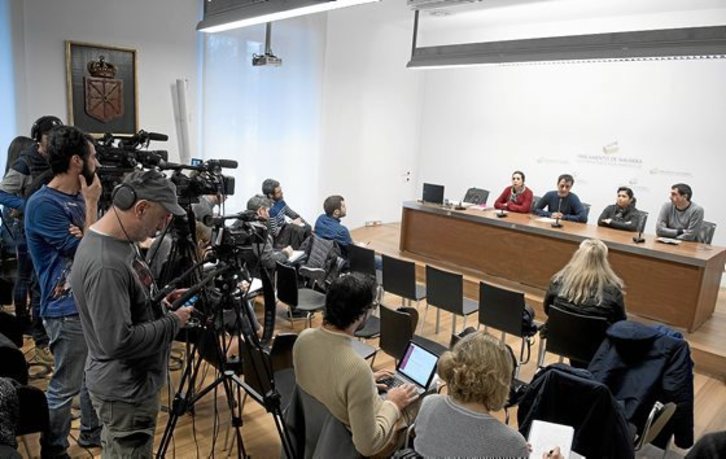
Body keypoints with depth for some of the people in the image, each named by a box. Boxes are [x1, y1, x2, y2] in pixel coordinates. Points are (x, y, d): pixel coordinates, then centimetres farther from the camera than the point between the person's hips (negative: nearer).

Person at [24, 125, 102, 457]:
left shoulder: (78, 197, 8)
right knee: (65, 387, 5)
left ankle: (92, 432, 39)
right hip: (68, 310, -8)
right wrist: (92, 204, -16)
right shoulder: (43, 204, -18)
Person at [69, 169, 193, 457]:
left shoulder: (117, 240, -1)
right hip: (126, 392, -9)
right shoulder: (105, 265, -31)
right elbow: (118, 341, -30)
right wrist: (174, 322, -19)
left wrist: (160, 300, 1)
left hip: (131, 382, 9)